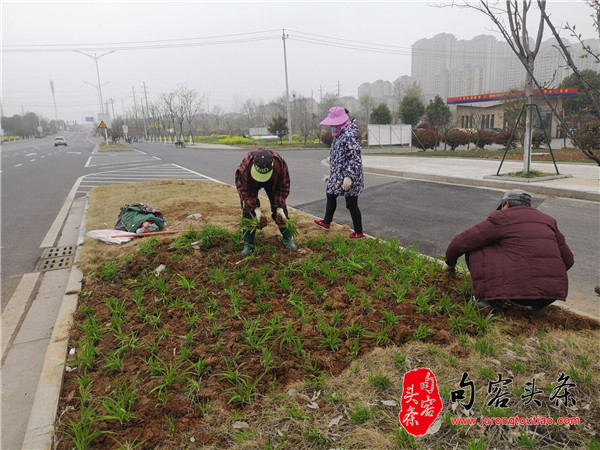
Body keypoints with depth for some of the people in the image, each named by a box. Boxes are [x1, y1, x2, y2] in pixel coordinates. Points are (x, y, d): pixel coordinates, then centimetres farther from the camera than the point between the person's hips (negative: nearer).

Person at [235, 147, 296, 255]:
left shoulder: (281, 164, -39)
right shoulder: (245, 165, -42)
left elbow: (283, 186, -22)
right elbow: (245, 190, -28)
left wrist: (280, 207, -28)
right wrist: (257, 209, -35)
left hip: (273, 182, 1)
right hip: (249, 183, -1)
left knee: (280, 211, -4)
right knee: (248, 211, -13)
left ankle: (287, 239, 13)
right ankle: (248, 244, -3)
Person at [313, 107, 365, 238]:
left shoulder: (350, 135, -20)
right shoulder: (340, 134, 11)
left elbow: (355, 158, -24)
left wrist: (349, 177, -27)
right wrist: (331, 174, 24)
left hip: (347, 176, -10)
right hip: (337, 176, 10)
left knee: (351, 204, -2)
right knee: (330, 196, 21)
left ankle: (359, 232, 11)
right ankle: (326, 222, 39)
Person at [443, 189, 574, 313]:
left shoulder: (501, 218, 4)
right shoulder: (547, 220, 19)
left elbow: (461, 242, 2)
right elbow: (568, 260, 23)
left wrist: (450, 262, 21)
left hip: (518, 291, -6)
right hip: (553, 292, 6)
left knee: (473, 249, 7)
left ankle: (491, 299, 4)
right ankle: (538, 304, 17)